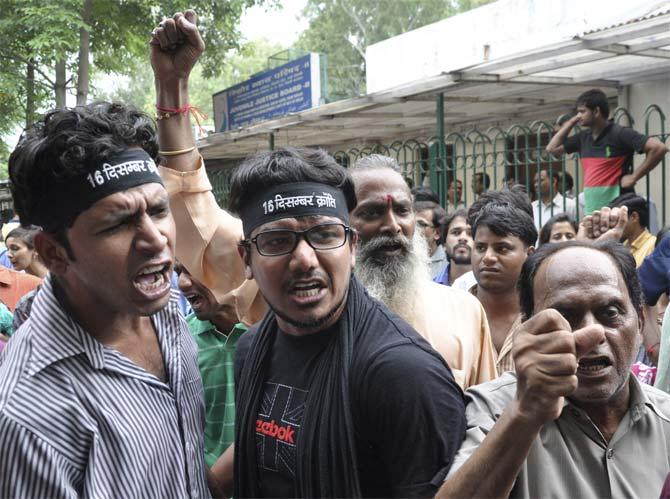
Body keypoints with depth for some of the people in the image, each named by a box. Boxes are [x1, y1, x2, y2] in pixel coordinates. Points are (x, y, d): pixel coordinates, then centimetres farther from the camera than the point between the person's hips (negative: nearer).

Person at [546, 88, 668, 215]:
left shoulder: (620, 134, -10)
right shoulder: (583, 138, 11)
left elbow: (659, 148, -16)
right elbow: (552, 149, 19)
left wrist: (634, 177, -13)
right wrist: (572, 122, 11)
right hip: (590, 210, 7)